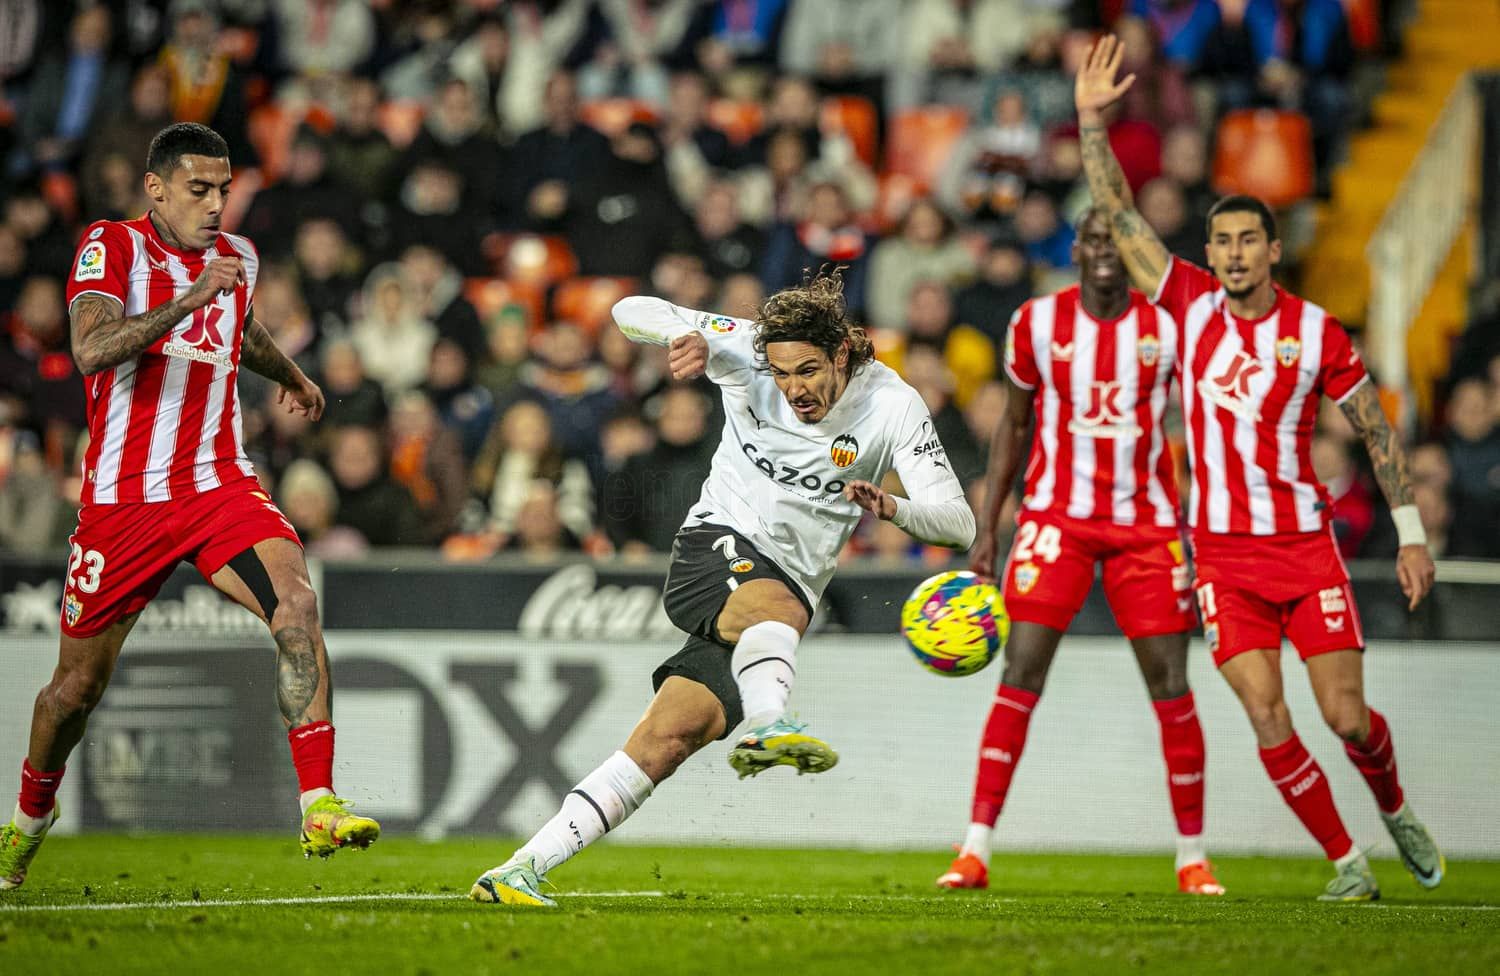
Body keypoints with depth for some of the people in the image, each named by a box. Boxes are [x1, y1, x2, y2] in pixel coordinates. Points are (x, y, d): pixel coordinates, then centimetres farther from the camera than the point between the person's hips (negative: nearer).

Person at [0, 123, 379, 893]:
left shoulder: (237, 257, 9)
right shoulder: (112, 247, -8)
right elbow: (90, 350, -27)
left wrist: (292, 377, 50)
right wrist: (191, 297, -34)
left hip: (217, 483, 3)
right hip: (122, 499, -3)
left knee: (295, 602, -25)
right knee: (79, 684, 9)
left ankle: (320, 807, -29)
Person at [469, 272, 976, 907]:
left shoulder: (892, 407, -6)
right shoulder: (745, 352, -4)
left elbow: (958, 522, -11)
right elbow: (632, 313, -3)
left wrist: (892, 508, -33)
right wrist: (688, 336, -25)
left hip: (788, 595, 1)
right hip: (715, 549, -1)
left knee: (671, 736, -16)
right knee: (775, 606, -38)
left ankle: (521, 870, -18)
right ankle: (767, 724, -70)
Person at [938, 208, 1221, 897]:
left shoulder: (1169, 328, -2)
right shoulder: (1036, 323, 0)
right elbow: (1012, 425, 10)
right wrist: (986, 529, 5)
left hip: (1146, 524, 1)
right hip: (1057, 517, -1)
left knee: (1170, 684, -1)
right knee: (1021, 673, -11)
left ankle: (1193, 857, 11)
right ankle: (976, 850, -10)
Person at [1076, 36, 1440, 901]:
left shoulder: (1318, 334, -5)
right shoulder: (1192, 303, 0)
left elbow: (1377, 431, 3)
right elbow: (1119, 213, -2)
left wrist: (1412, 535, 0)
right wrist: (1092, 120, -11)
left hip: (1305, 545, -1)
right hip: (1223, 553, 1)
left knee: (1348, 715, -3)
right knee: (1268, 717, -9)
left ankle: (1395, 808, 29)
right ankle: (1346, 860, 3)